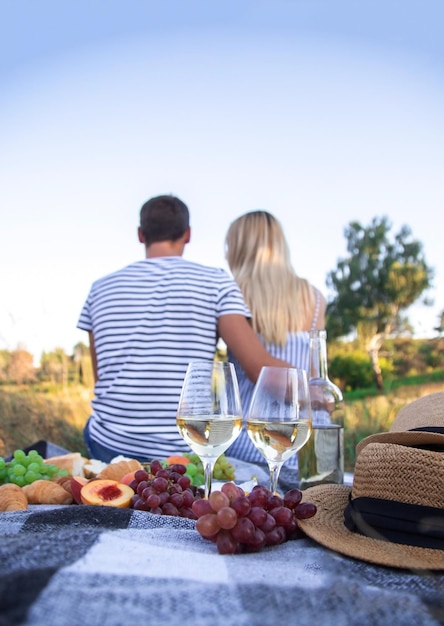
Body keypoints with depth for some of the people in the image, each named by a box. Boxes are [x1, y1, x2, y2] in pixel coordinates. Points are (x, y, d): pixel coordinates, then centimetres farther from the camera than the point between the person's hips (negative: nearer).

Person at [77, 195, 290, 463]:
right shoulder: (215, 282, -3)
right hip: (183, 452, -2)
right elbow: (260, 366, -12)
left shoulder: (101, 288, 7)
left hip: (109, 444, 3)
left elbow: (102, 378, 12)